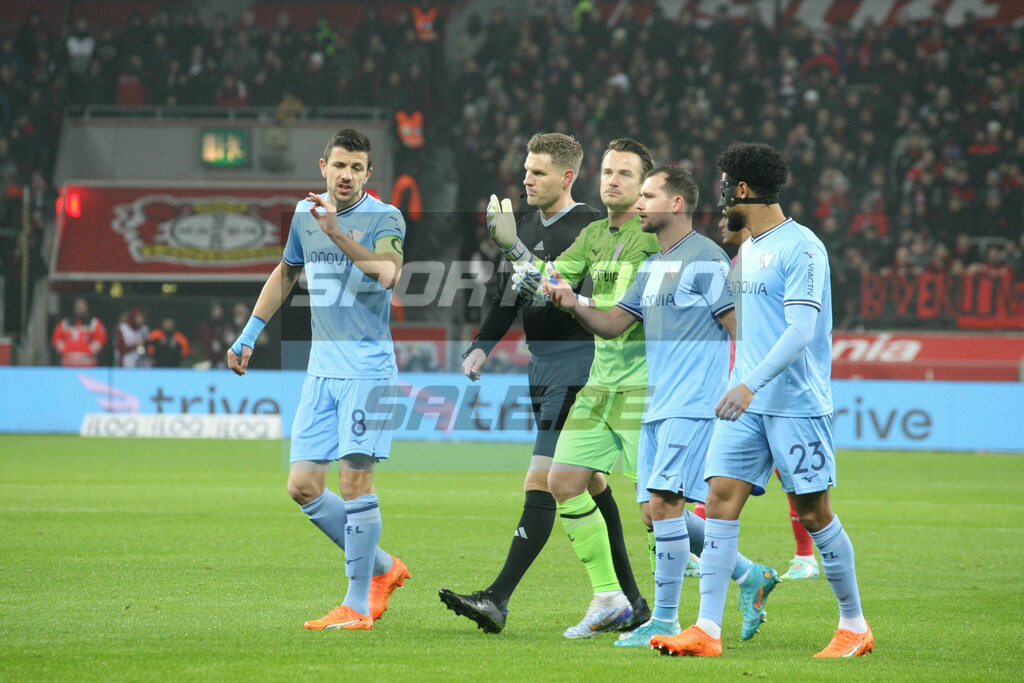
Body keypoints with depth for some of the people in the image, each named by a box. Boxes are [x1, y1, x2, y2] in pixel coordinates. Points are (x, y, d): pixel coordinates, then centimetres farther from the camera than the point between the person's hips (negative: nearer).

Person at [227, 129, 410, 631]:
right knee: (302, 485, 0)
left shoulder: (384, 218, -7)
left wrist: (336, 233, -36)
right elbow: (286, 273, 29)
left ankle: (358, 604, -3)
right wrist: (249, 335, 30)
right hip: (321, 367, 6)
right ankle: (382, 569, 19)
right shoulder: (305, 215, 12)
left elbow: (386, 272, -27)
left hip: (367, 367, -6)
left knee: (354, 477, -12)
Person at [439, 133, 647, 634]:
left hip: (577, 363, -9)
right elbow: (508, 295, 22)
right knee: (588, 484, 14)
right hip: (541, 366, 9)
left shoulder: (589, 227, -11)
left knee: (540, 483, -14)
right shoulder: (527, 225, 14)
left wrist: (514, 247, -27)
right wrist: (481, 346, 11)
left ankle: (498, 599, -20)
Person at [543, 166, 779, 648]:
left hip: (692, 405, -9)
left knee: (663, 502, -14)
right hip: (658, 407, 9)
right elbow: (614, 323, 18)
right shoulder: (652, 267, 18)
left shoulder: (705, 259, -9)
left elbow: (740, 327, -11)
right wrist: (573, 304, 0)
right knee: (658, 511, 7)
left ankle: (665, 620, -9)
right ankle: (750, 577, 19)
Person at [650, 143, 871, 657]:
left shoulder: (801, 247, -12)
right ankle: (707, 630, -7)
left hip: (797, 403, -8)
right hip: (747, 402, 8)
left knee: (813, 513, -1)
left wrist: (750, 384, -30)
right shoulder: (749, 248, 16)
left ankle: (854, 626, 13)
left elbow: (801, 331, -21)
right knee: (721, 498, -4)